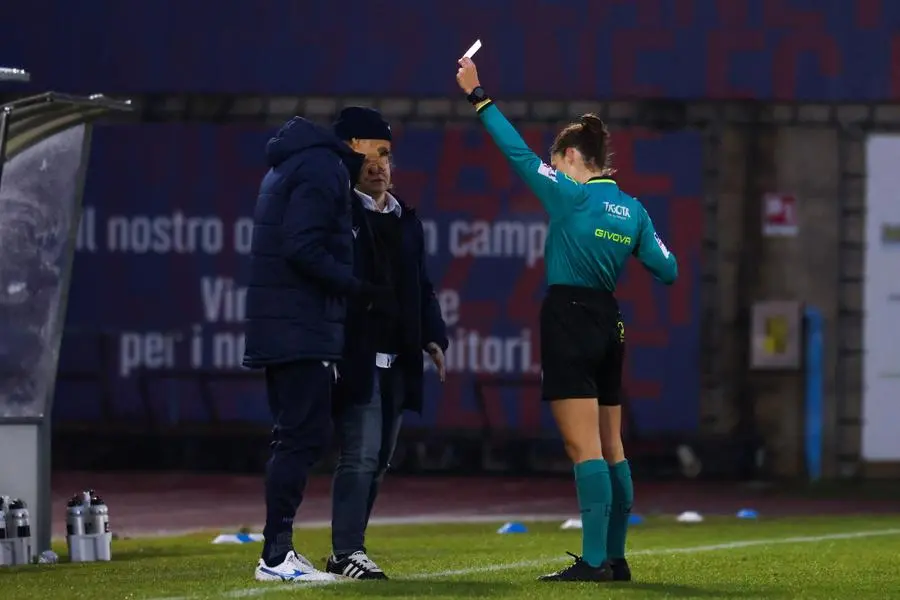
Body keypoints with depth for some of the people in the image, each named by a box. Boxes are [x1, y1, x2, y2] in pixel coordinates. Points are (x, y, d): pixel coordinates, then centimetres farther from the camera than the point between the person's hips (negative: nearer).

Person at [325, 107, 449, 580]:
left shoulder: (406, 222, 18)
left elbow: (421, 288, 21)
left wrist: (433, 336, 7)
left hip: (397, 362, 7)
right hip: (355, 358, -7)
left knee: (378, 461, 9)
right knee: (360, 456, -13)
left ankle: (347, 550, 16)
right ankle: (347, 553, -11)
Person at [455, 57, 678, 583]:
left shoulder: (572, 196, -9)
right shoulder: (632, 209, 8)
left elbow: (518, 151, -9)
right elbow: (667, 270, 8)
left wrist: (479, 97, -3)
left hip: (570, 322, -7)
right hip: (609, 324, 7)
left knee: (585, 448, -10)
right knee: (611, 449, 11)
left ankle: (594, 560, -13)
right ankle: (616, 557, 14)